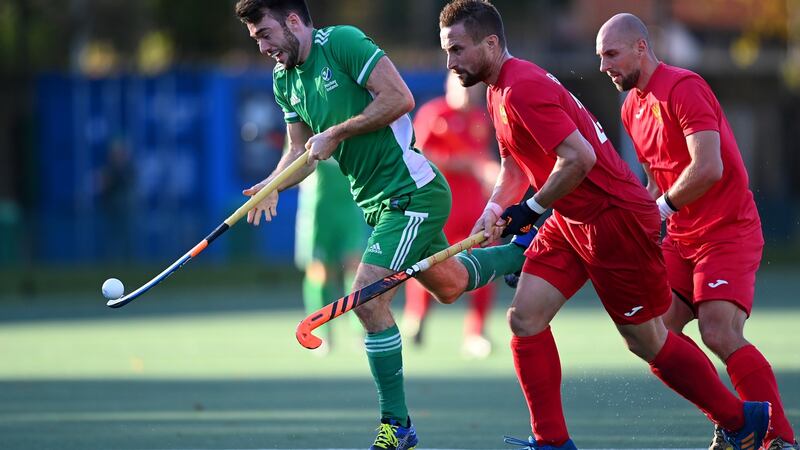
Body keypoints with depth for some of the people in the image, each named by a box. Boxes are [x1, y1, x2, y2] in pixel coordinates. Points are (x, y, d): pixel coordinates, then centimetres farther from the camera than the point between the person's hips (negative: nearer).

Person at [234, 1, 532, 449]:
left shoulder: (343, 42, -16)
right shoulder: (284, 80, 9)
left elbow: (400, 97, -23)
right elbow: (302, 150, 14)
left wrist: (336, 133, -21)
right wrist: (273, 185, -7)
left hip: (411, 190, -9)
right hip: (377, 201, 9)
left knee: (368, 298, -14)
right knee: (448, 284, 23)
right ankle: (522, 251, 49)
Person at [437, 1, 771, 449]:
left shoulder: (522, 89, -21)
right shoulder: (500, 90, 11)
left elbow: (579, 157, -29)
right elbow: (516, 164, 22)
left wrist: (533, 208, -18)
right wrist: (495, 210, 5)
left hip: (615, 218, -10)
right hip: (571, 223, 10)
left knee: (648, 341, 2)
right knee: (525, 319, -1)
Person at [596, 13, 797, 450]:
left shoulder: (683, 88, -15)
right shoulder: (632, 107, 13)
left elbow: (708, 169, -24)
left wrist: (661, 207, -14)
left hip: (728, 230, -9)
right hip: (682, 237, 9)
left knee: (720, 335, -22)